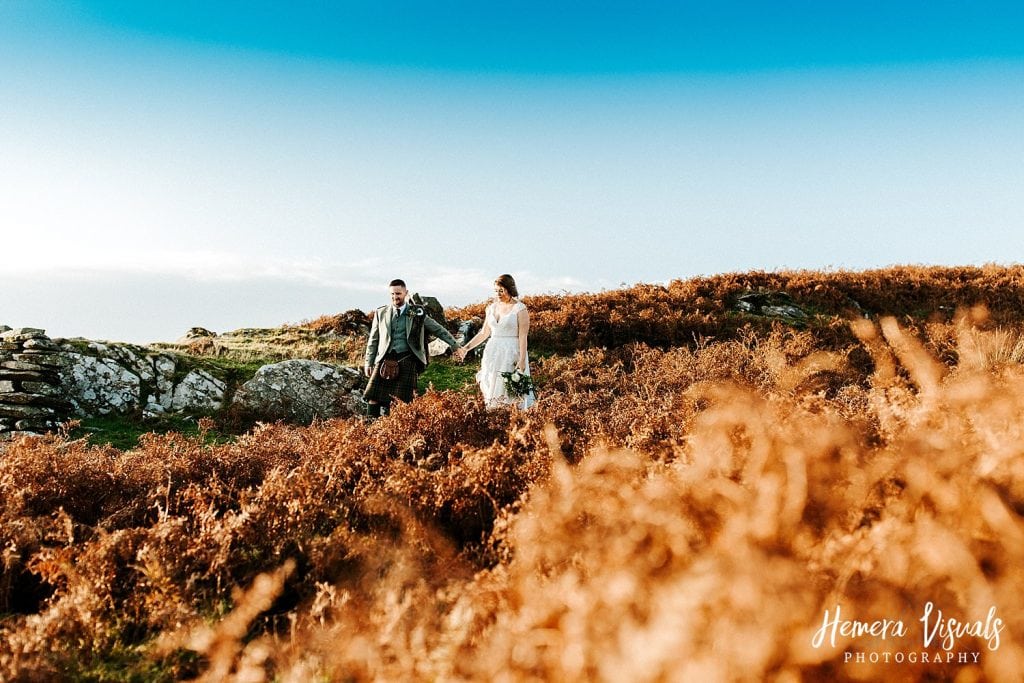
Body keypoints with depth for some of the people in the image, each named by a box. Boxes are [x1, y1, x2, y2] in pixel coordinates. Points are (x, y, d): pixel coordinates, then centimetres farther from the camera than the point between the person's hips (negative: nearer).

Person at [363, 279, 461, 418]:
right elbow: (373, 340, 17)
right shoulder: (381, 313, 13)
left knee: (402, 399, -8)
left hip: (407, 359, -1)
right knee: (373, 396, -8)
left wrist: (455, 346, 8)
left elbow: (438, 330, 12)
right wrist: (368, 362, 12)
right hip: (385, 359, 2)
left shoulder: (417, 313, 9)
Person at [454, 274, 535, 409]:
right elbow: (484, 333, 16)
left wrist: (522, 360, -16)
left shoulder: (520, 308, -6)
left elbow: (523, 336, -9)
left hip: (511, 355, -5)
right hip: (493, 353, 6)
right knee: (491, 391, 5)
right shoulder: (492, 308, 10)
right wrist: (466, 348, 11)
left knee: (510, 394, -6)